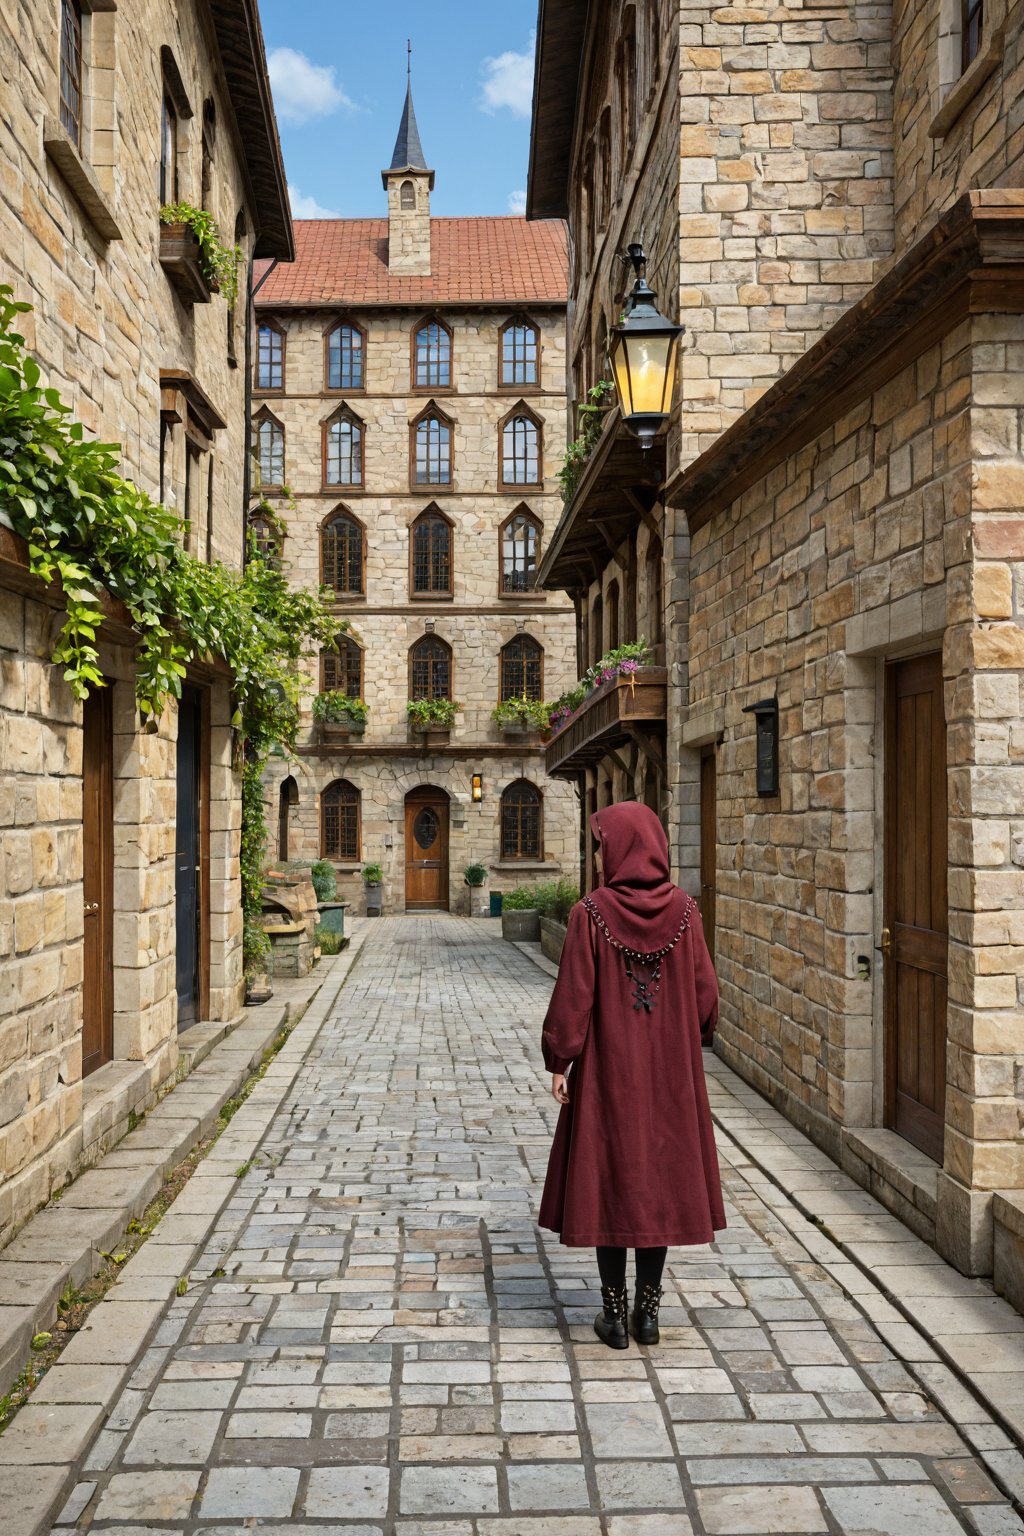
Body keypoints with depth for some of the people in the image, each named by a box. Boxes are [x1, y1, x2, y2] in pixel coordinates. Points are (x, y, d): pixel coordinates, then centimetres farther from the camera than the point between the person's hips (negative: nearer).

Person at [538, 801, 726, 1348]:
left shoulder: (591, 912, -13)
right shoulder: (683, 909, -5)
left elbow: (573, 994, -12)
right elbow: (704, 989, -1)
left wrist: (559, 1061, -3)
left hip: (607, 1068, -3)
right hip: (670, 1069, 3)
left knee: (609, 1177, 8)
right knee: (661, 1176, 13)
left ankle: (615, 1312, 15)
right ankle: (649, 1308, 21)